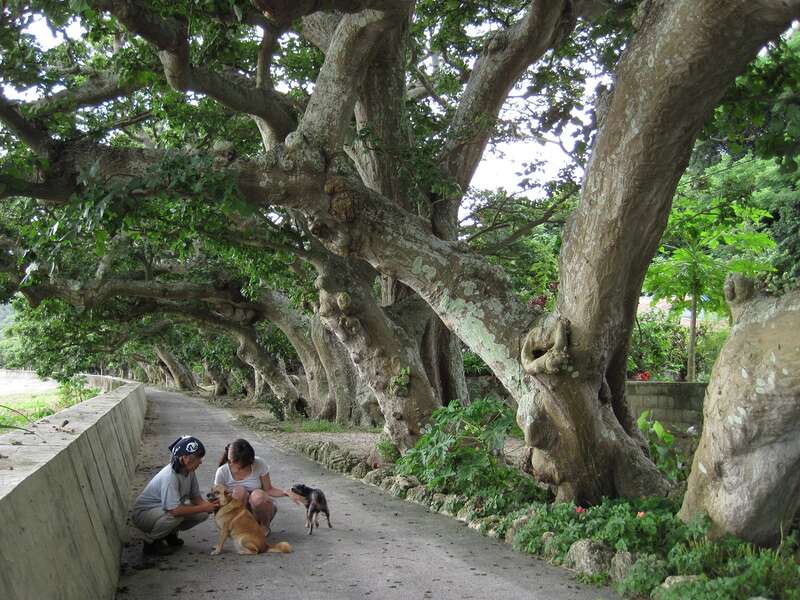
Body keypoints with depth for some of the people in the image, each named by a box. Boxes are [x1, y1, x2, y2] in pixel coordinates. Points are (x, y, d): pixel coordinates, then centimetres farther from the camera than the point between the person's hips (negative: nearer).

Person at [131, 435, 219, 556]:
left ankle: (170, 534, 12)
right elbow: (175, 510, -40)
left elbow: (196, 497, 2)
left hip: (163, 510, 8)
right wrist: (204, 507, -33)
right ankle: (151, 542, -11)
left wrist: (208, 505, -21)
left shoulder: (189, 471, -8)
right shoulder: (170, 476, -33)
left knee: (203, 514, -8)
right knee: (178, 514, -36)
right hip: (143, 514, -8)